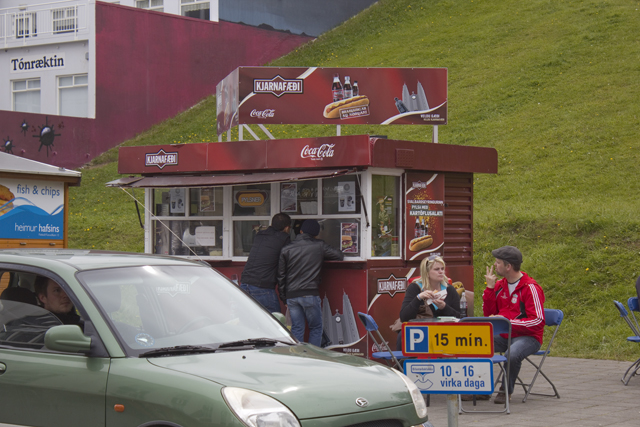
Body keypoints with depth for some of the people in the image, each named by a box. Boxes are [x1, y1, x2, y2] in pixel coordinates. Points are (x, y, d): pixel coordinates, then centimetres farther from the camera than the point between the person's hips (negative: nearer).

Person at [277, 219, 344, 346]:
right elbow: (339, 256, 10)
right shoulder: (319, 246, 0)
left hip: (291, 295, 3)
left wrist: (283, 297, 17)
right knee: (316, 328, 8)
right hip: (310, 294, -3)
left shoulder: (286, 250, 7)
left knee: (296, 329, 8)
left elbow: (281, 275, 9)